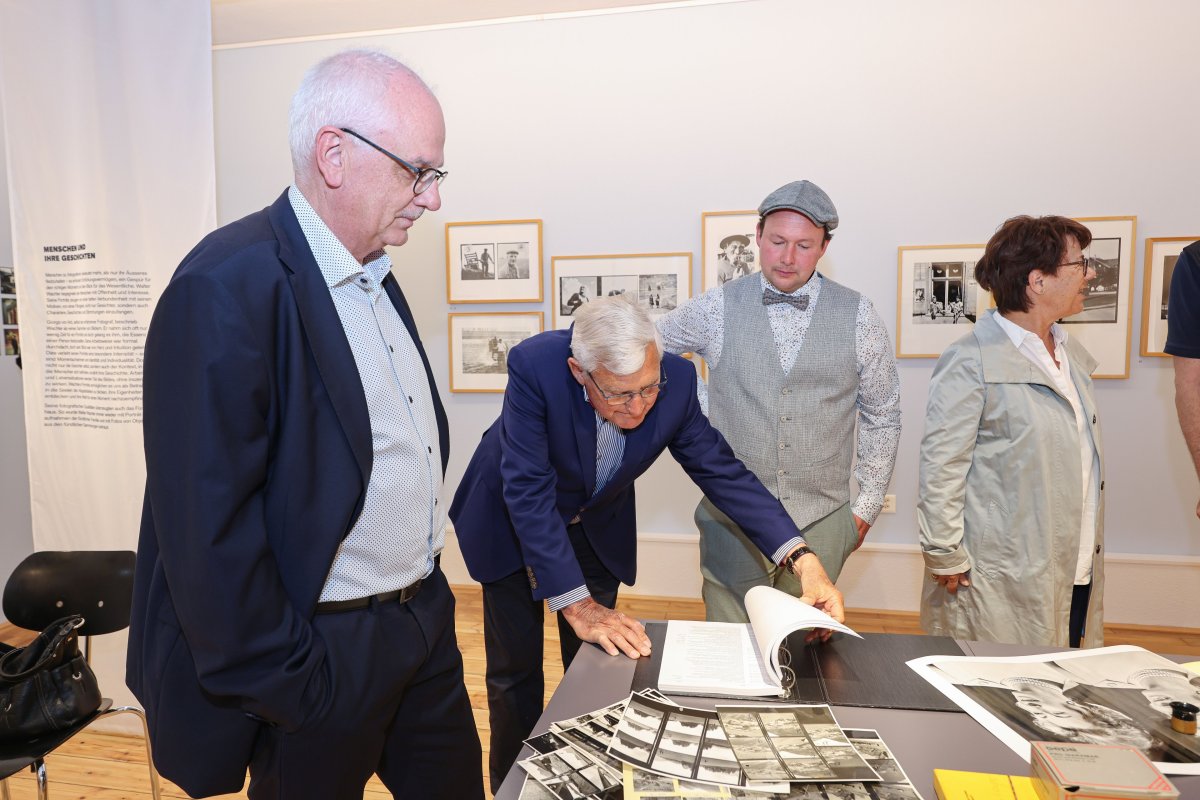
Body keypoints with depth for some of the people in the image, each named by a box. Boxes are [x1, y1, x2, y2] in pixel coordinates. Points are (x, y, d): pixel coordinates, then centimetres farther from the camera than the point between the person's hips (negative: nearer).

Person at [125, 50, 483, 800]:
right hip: (320, 656, -7)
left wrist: (424, 586, 13)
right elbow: (207, 523, -21)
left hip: (423, 623, 8)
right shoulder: (228, 286, -21)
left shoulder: (374, 275, 6)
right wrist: (280, 690, -16)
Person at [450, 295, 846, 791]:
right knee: (514, 671, 7)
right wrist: (577, 605, -38)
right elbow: (528, 491, -36)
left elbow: (722, 471, -17)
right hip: (513, 522, -2)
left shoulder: (676, 379, -25)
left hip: (595, 528, 3)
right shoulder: (535, 366, -36)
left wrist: (801, 559, -26)